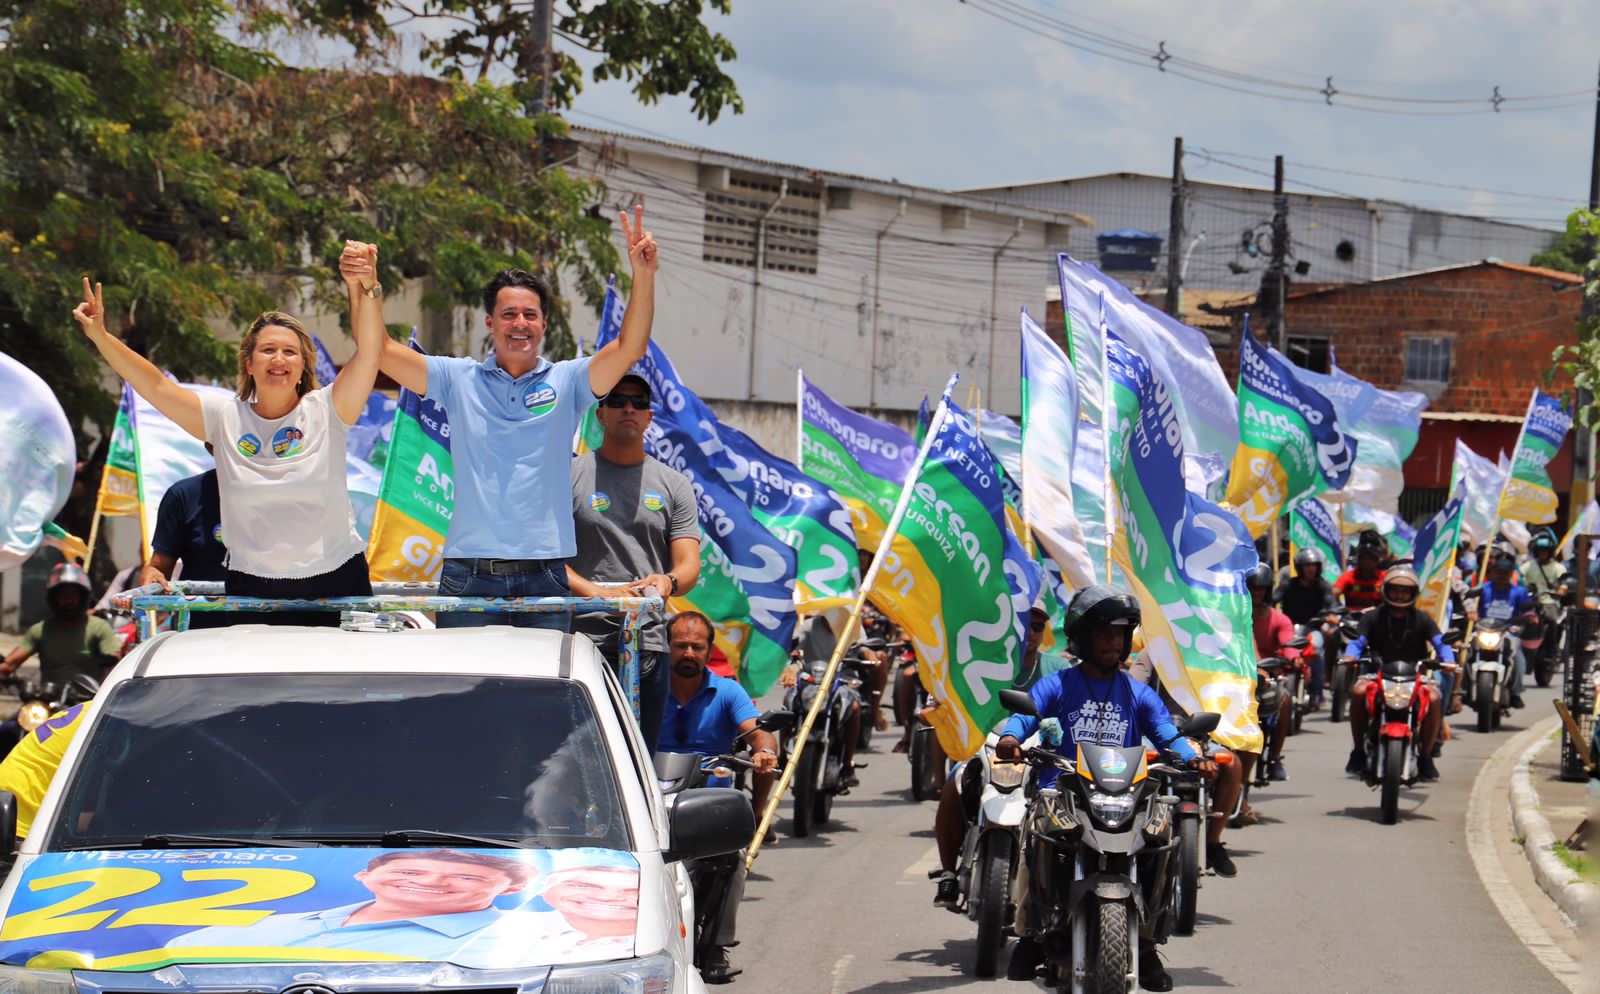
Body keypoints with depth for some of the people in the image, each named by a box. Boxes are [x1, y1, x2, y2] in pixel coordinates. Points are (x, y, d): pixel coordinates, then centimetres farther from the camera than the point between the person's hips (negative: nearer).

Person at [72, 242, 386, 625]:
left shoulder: (326, 412, -2)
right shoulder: (224, 418, 4)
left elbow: (370, 348, -12)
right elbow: (155, 386, 0)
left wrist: (365, 289, -28)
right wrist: (101, 338, -10)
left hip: (337, 584, -1)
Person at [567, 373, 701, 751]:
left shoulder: (674, 485, 15)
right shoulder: (569, 476, 7)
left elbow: (689, 565, 7)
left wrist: (668, 582, -17)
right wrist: (600, 593, -17)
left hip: (649, 644, 3)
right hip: (583, 640, -3)